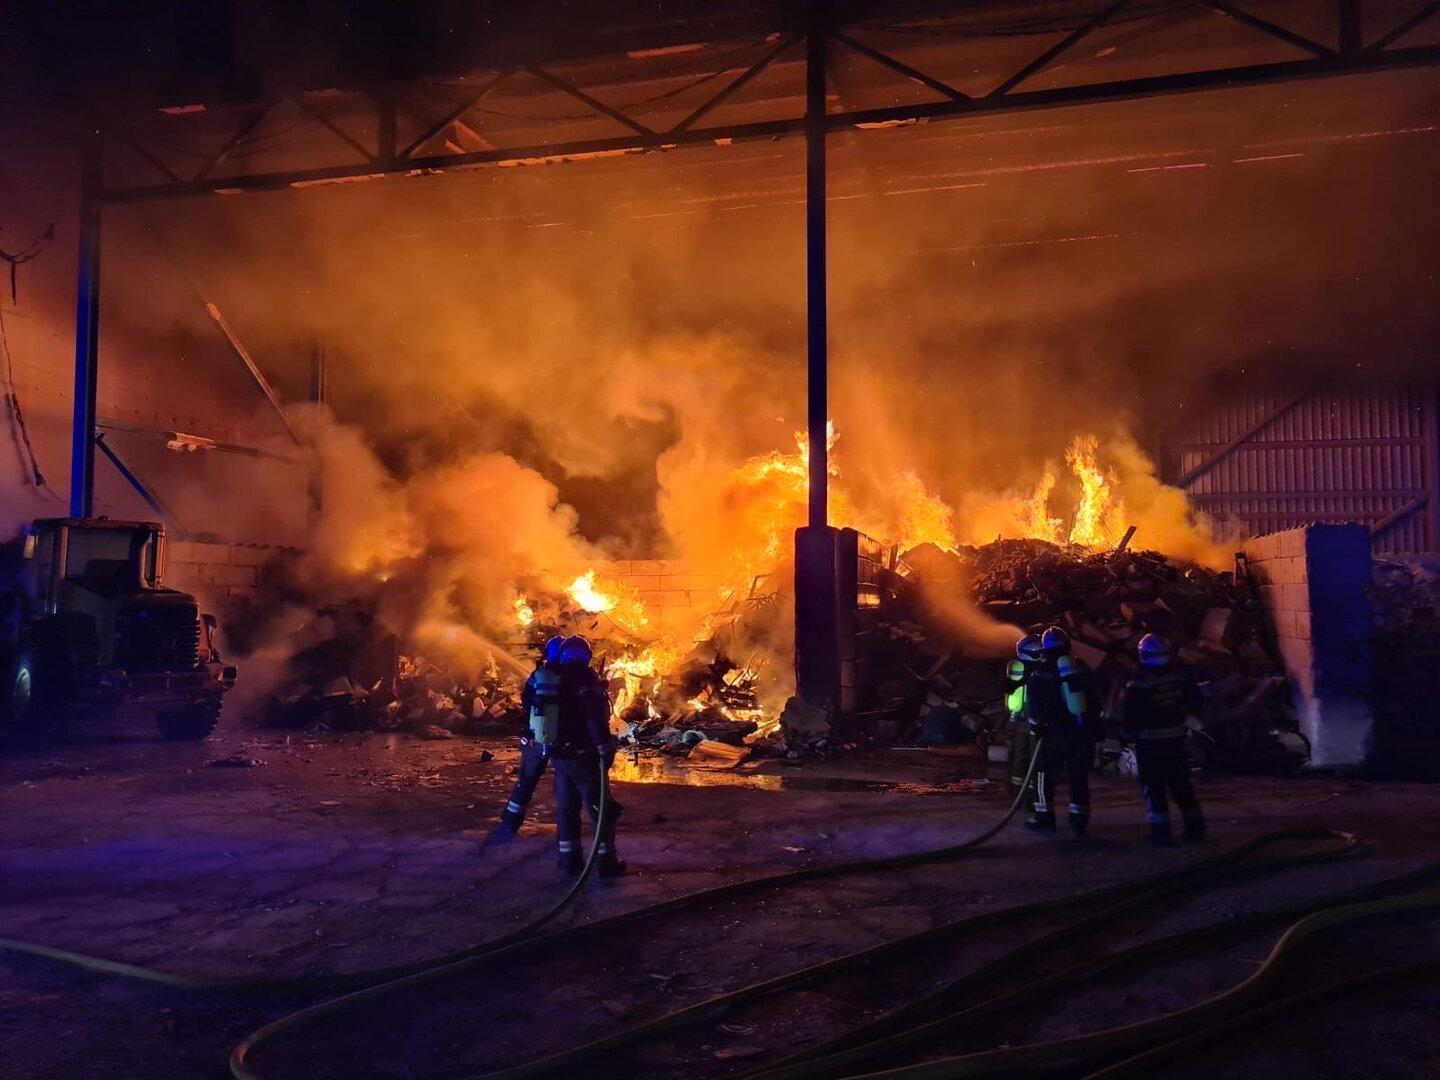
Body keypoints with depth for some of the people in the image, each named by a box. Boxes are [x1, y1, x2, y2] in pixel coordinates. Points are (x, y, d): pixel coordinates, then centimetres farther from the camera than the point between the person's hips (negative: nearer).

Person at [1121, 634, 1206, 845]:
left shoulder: (1139, 684, -17)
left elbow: (1129, 714, -15)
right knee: (1181, 783, 16)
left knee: (1153, 786, 3)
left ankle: (1160, 830, 2)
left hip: (1149, 741, -5)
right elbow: (1195, 701, 10)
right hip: (1175, 738, 5)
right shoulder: (1181, 675, -2)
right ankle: (1195, 827, 19)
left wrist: (1127, 734, 1)